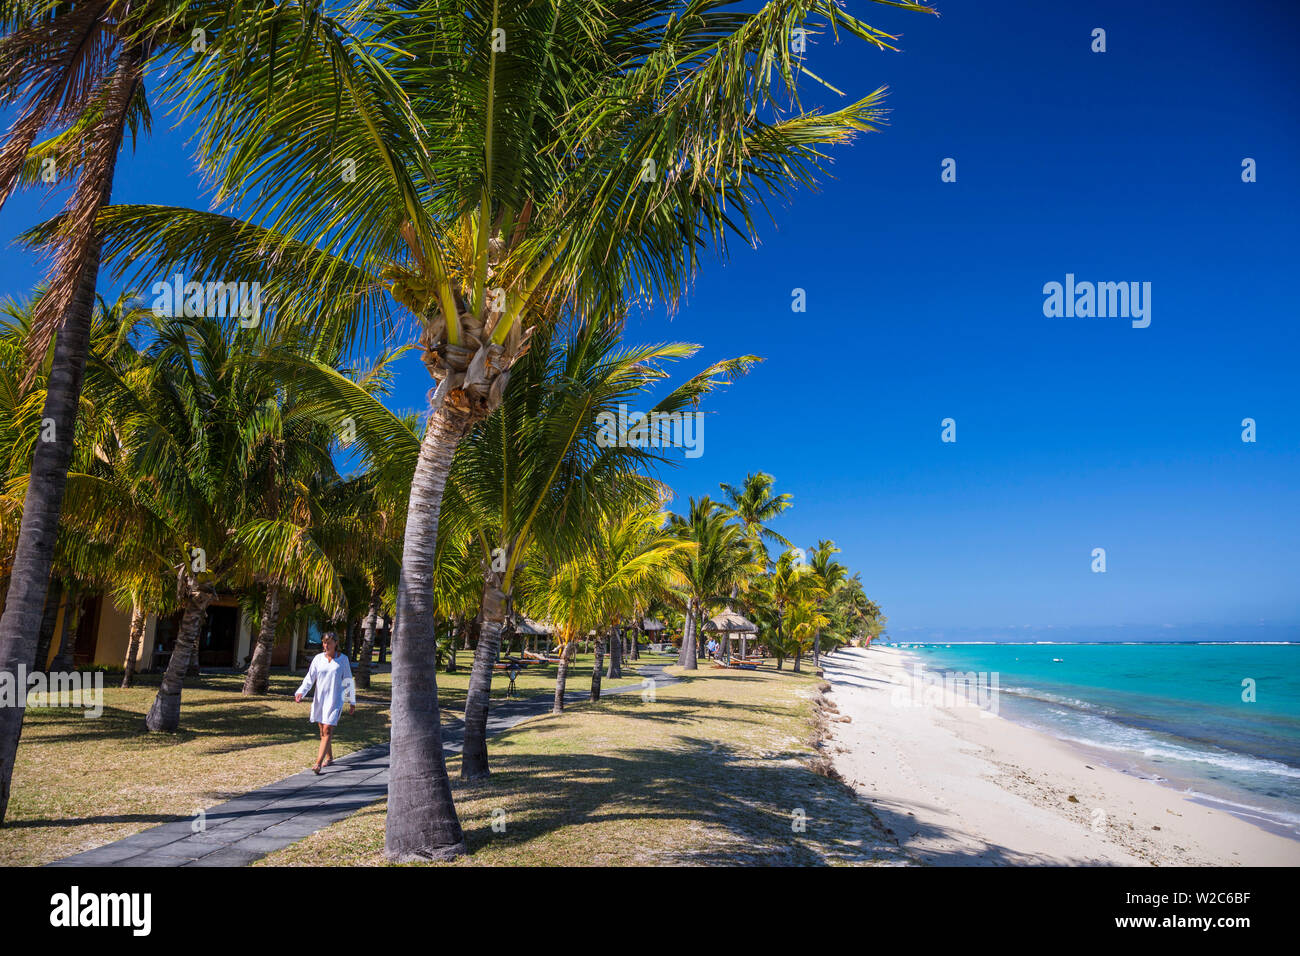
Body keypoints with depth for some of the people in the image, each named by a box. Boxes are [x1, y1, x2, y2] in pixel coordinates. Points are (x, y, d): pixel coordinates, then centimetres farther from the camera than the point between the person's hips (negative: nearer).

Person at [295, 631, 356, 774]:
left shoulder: (343, 659, 0)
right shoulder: (318, 658, 4)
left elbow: (348, 681, 6)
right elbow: (310, 678, 2)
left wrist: (352, 702, 7)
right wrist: (301, 692, -16)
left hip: (335, 700, -3)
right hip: (319, 699, 3)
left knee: (327, 730, -11)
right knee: (323, 730, 12)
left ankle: (318, 763, -14)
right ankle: (329, 757, 30)